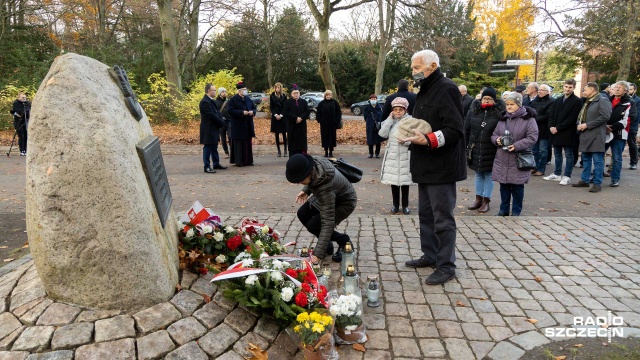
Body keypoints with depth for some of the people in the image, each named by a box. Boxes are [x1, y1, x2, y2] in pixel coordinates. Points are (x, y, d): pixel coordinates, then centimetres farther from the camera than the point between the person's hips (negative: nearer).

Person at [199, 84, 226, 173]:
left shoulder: (211, 100, 14)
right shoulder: (205, 102, -18)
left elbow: (216, 112, 16)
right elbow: (212, 115, -22)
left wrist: (221, 118, -3)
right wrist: (221, 122, -13)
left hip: (214, 128, 10)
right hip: (208, 129, -10)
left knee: (214, 147, 17)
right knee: (207, 148, -4)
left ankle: (216, 164, 27)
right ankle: (207, 167, 1)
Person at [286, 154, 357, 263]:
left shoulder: (326, 187, -43)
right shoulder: (312, 164, -24)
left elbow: (328, 222, -41)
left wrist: (318, 254, -41)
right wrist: (306, 190, -10)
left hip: (344, 202, -8)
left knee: (313, 226, -17)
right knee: (302, 214, -3)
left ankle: (343, 240, 7)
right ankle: (327, 244, 14)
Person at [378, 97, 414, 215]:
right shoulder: (390, 121, 5)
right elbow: (382, 133, -9)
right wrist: (390, 119, -8)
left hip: (405, 156, -2)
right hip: (392, 156, 3)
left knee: (405, 181, 6)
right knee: (393, 181, 8)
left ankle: (405, 205, 18)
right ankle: (395, 204, 20)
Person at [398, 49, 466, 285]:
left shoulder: (446, 89, -13)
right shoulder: (425, 91, 18)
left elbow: (454, 130, -20)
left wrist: (428, 140, -30)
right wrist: (412, 134, 7)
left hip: (441, 167, -10)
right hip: (425, 166, 10)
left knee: (442, 218, -3)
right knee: (426, 214, 16)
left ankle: (446, 266, 7)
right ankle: (430, 255, 29)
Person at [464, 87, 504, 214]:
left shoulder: (499, 112, -6)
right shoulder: (473, 111, 3)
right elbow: (467, 129, 7)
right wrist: (467, 146, 5)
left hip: (491, 151, -3)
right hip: (475, 149, 4)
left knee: (489, 175, 6)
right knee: (478, 174, 14)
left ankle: (486, 201, 15)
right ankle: (478, 199, 25)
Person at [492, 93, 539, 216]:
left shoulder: (528, 119, -6)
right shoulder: (502, 118, 10)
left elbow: (532, 137, -11)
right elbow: (494, 134, 15)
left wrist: (516, 146, -21)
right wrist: (497, 139, -9)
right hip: (502, 160, 4)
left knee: (517, 187, 5)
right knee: (504, 186, 12)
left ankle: (516, 212, 18)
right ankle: (504, 210, 24)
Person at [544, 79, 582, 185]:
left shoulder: (577, 101, -5)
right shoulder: (558, 100, 15)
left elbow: (572, 118, -13)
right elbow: (551, 115, 12)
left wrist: (558, 128, -15)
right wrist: (551, 127, -5)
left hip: (568, 133, -6)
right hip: (555, 132, 6)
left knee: (568, 155, 1)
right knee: (557, 154, 14)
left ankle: (567, 176, 6)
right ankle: (557, 174, 24)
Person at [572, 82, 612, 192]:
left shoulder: (603, 101, -8)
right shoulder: (586, 102, 21)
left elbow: (605, 116, -19)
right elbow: (580, 116, 26)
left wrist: (587, 125, -17)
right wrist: (579, 124, 4)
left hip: (596, 136, -9)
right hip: (585, 135, 9)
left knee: (598, 160, -4)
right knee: (586, 159, 15)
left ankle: (597, 184, -1)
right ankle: (585, 180, 23)